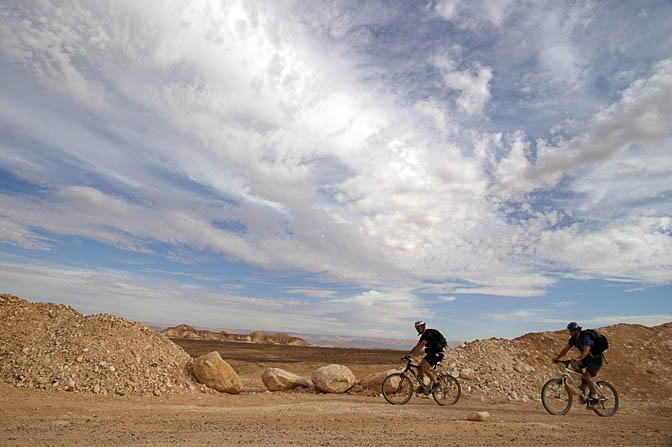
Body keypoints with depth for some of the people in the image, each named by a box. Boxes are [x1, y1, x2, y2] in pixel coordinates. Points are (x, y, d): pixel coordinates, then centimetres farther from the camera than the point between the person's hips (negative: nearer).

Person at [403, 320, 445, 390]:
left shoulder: (428, 334, -20)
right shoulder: (423, 336, 11)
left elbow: (420, 346, -29)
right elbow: (417, 346, 11)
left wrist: (411, 354, -33)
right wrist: (407, 354, 3)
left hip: (437, 354, -9)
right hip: (431, 353, 9)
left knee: (424, 368, -21)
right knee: (419, 367, -1)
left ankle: (435, 383, -4)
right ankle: (422, 386, 11)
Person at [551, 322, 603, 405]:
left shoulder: (585, 337, -25)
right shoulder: (573, 339, -2)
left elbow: (586, 350, -39)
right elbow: (565, 349, -4)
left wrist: (579, 359, -55)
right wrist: (557, 357, -17)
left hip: (595, 359, -7)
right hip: (586, 358, 7)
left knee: (587, 375, -23)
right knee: (574, 364, -18)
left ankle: (594, 397, -5)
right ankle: (584, 383, -2)